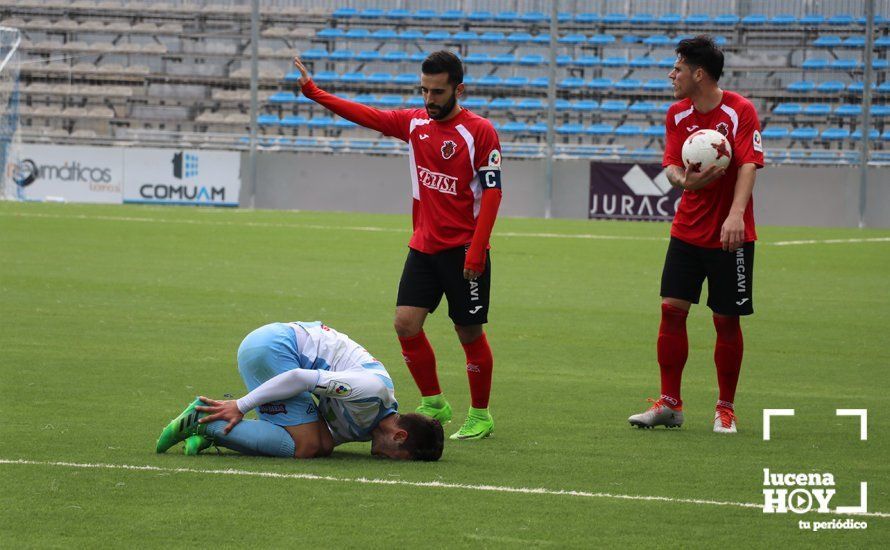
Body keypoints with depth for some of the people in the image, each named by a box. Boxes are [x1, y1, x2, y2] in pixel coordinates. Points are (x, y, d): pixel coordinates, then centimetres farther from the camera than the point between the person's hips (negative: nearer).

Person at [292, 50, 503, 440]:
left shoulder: (479, 131, -10)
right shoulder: (414, 123, 6)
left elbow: (492, 193, -12)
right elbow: (364, 115, 10)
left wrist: (476, 251, -19)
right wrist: (313, 93, 3)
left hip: (463, 251, -5)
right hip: (424, 246, 5)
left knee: (469, 333, 0)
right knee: (406, 324, -3)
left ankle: (480, 416, 14)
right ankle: (433, 404, 13)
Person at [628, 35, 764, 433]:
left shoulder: (740, 111, -11)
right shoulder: (677, 115, 4)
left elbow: (748, 165, -20)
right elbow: (671, 166, -1)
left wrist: (735, 214, -34)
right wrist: (684, 180, -26)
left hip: (730, 236, -5)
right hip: (687, 232, 5)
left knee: (727, 320, 0)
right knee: (672, 309, -2)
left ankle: (725, 410, 13)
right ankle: (669, 404, 7)